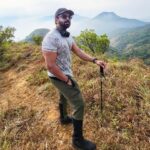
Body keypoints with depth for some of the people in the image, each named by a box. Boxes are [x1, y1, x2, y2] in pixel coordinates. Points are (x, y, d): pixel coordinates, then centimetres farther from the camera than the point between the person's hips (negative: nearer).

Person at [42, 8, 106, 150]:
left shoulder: (67, 35, 5)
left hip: (66, 74, 10)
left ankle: (63, 118, 56)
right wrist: (67, 80, -21)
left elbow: (78, 51, 3)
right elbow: (50, 66, -27)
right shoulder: (51, 38, -25)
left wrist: (95, 60, -10)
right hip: (59, 77, -10)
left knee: (64, 97, 29)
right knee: (79, 104, -7)